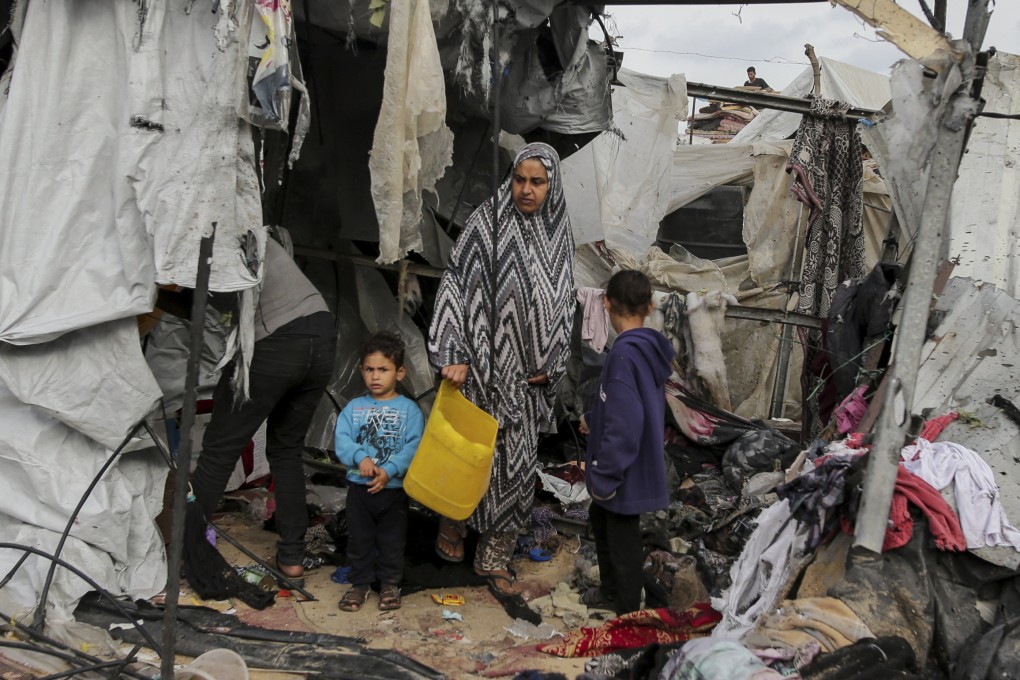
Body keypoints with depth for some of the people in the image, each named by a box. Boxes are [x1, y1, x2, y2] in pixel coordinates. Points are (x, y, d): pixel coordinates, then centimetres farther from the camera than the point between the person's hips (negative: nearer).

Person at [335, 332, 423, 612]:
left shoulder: (409, 409, -4)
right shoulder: (354, 407, 3)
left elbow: (413, 447, -12)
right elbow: (342, 440, -6)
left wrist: (389, 470, -23)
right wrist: (360, 457, -24)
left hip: (394, 487, -2)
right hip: (359, 486, 2)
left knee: (392, 539, 9)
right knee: (359, 537, 11)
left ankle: (390, 583, 25)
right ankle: (360, 583, 25)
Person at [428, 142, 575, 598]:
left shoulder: (560, 234, 5)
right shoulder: (486, 222, -8)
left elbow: (564, 303, 13)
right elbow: (456, 285, -11)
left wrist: (551, 365, 6)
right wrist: (453, 355, -17)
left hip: (527, 371, 4)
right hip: (484, 361, -4)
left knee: (517, 460, 6)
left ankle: (494, 557, 19)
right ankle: (451, 523, 35)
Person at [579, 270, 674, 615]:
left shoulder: (625, 355, -26)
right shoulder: (650, 348, 3)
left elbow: (624, 425, -29)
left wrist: (604, 475, -22)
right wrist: (593, 418, 27)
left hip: (626, 470, -10)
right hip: (638, 463, 10)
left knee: (623, 539, 6)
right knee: (600, 519, 28)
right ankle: (611, 591, 46)